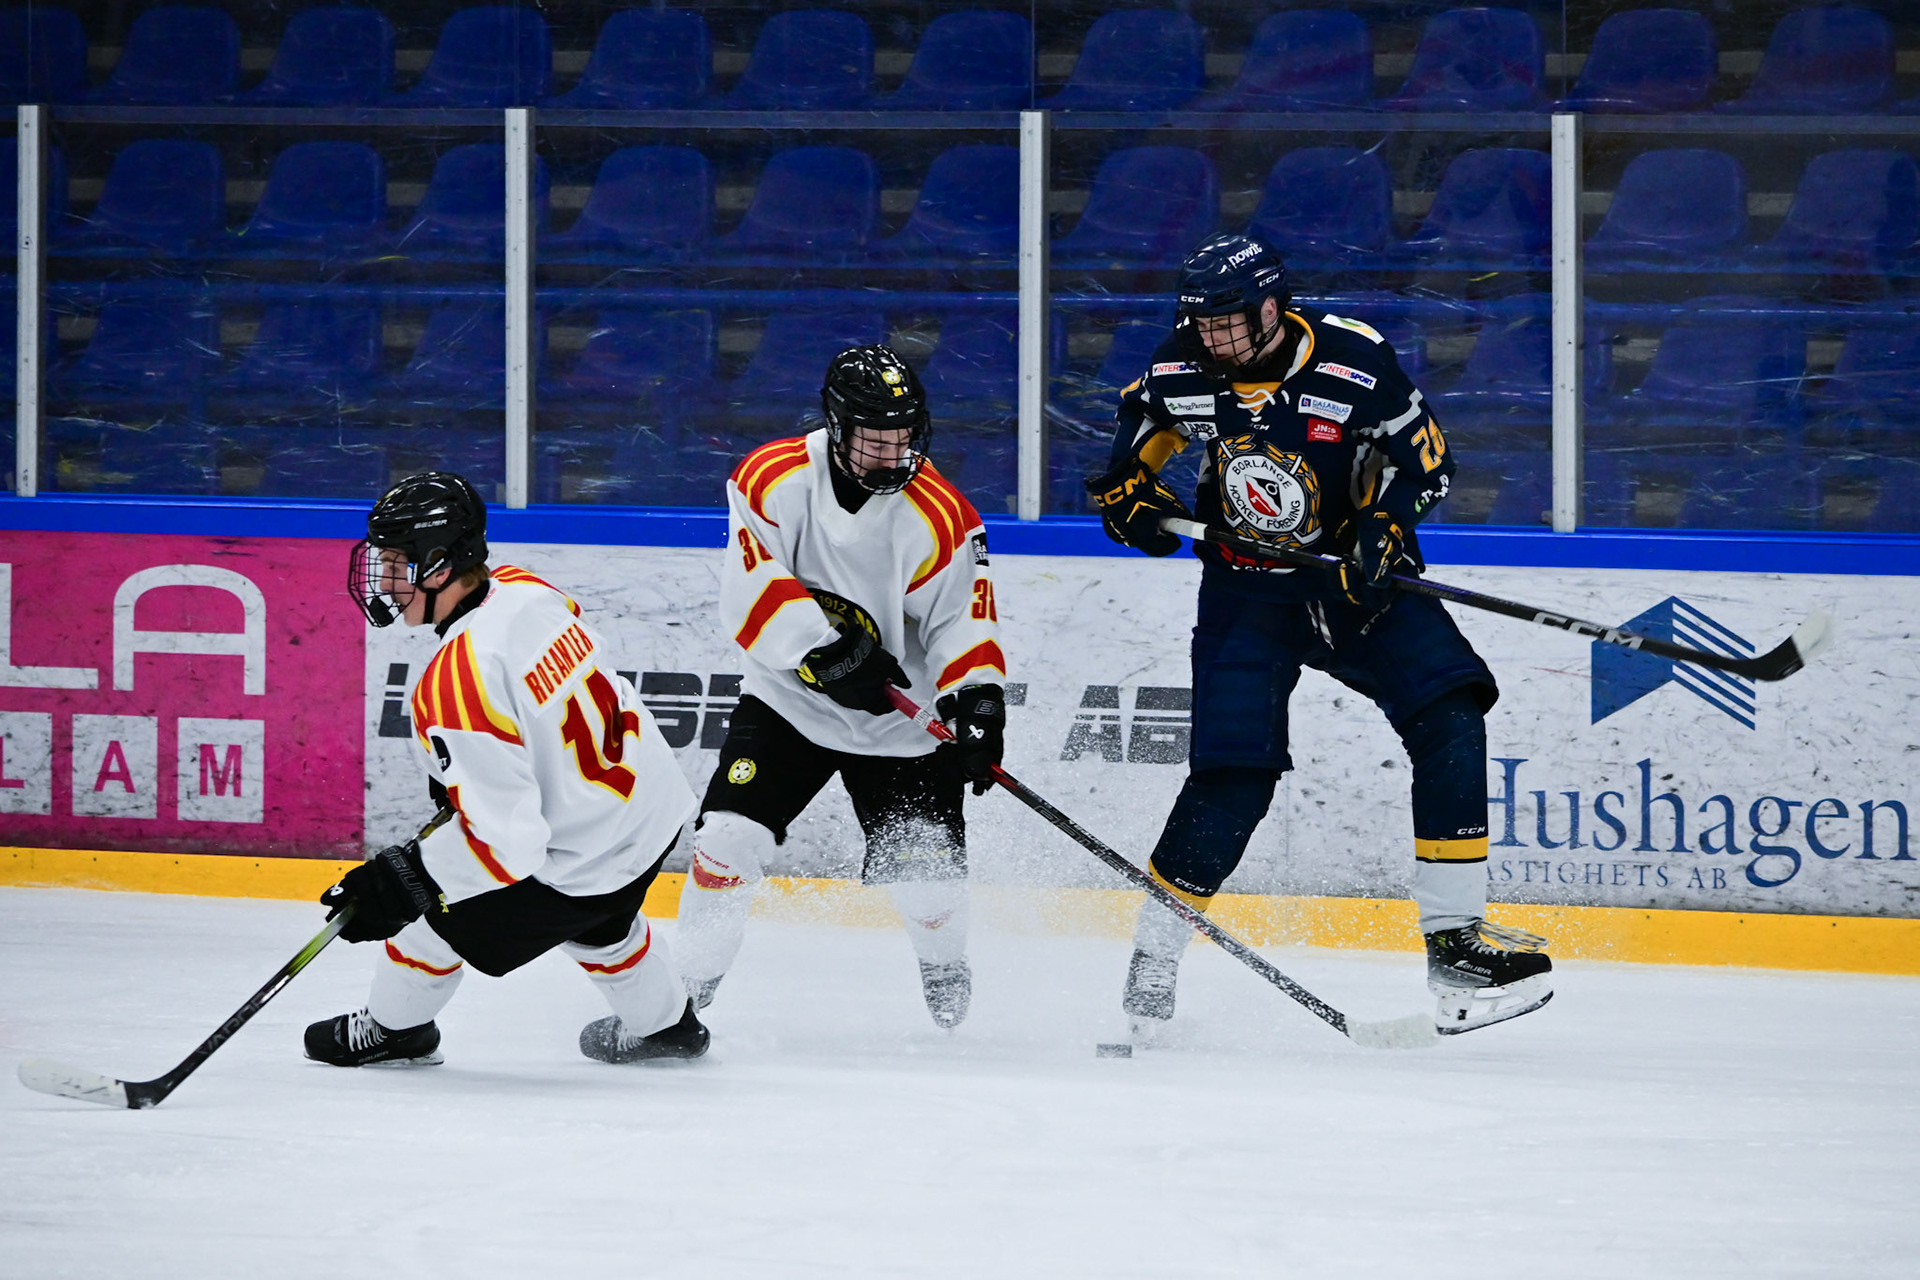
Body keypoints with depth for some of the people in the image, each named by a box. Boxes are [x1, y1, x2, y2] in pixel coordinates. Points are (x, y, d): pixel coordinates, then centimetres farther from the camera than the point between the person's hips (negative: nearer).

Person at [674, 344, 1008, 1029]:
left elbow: (961, 619, -12)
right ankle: (686, 986, 2)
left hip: (900, 714, 0)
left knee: (924, 867, -3)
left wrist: (977, 703, -28)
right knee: (730, 837, -14)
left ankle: (945, 966, 32)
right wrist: (825, 651, -30)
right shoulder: (773, 479, -16)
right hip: (788, 698, 0)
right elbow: (752, 595, -21)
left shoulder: (940, 517, -15)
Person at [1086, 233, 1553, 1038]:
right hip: (1246, 593, 0)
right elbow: (1141, 420, 13)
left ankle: (1453, 939, -12)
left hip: (1354, 578, 0)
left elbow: (1421, 451, -7)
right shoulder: (1183, 372, -9)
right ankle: (1154, 955, 7)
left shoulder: (1354, 362, -18)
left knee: (1448, 721, -17)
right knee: (1234, 779, -11)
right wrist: (1130, 490, -2)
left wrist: (1383, 529, -21)